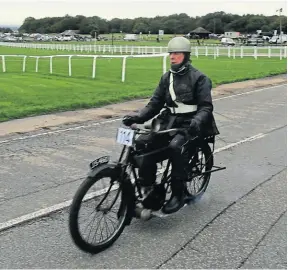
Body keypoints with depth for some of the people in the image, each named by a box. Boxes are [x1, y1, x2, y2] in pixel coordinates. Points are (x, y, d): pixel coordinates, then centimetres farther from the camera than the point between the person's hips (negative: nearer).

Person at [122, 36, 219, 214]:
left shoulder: (199, 78, -3)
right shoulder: (167, 77, 14)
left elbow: (206, 106, -9)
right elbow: (155, 103, 9)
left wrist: (197, 120, -31)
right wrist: (139, 117, -8)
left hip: (189, 123, -5)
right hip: (169, 120, 6)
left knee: (176, 146, -34)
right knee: (143, 143, -18)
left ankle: (179, 193, -20)